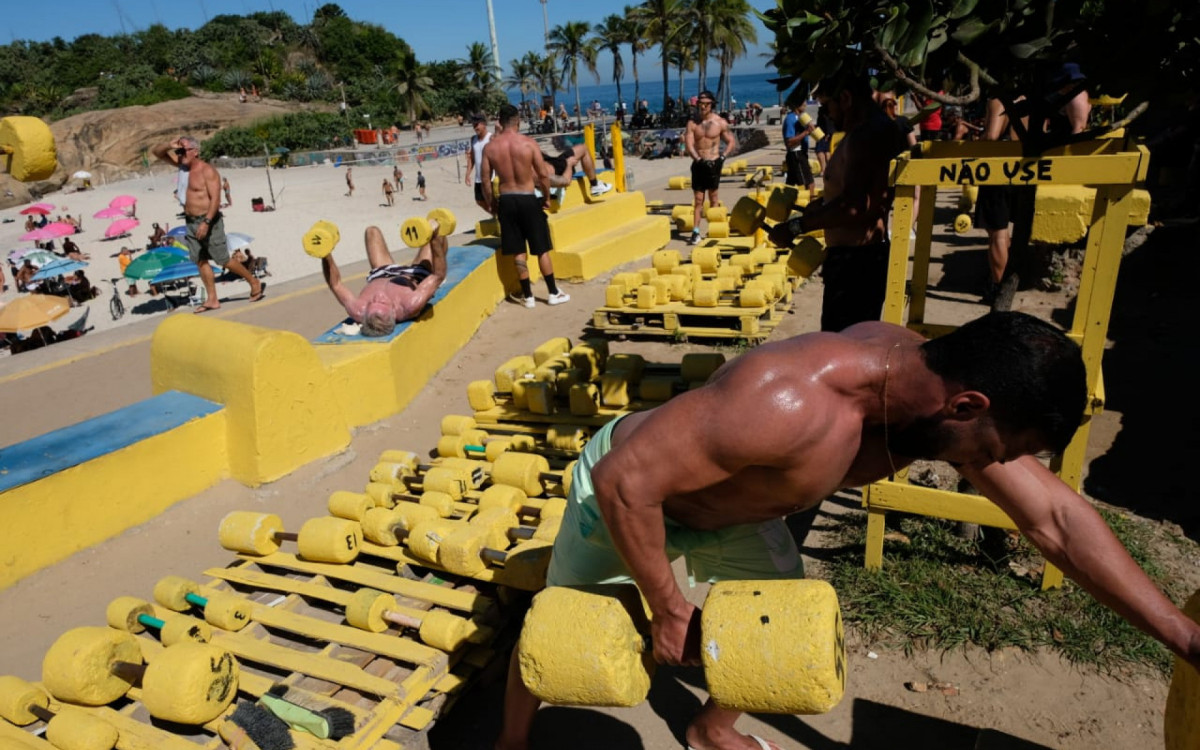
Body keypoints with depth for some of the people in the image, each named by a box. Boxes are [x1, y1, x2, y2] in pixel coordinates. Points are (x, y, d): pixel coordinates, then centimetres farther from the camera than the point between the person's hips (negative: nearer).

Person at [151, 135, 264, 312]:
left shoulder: (207, 170, -14)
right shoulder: (183, 165, 9)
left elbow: (215, 198, -20)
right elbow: (156, 152, 17)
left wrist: (206, 223, -27)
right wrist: (169, 145, -6)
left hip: (209, 221, -8)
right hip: (191, 222, 8)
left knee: (224, 260, -4)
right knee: (201, 261, 6)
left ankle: (255, 283, 12)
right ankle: (212, 300, 9)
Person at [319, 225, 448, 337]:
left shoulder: (358, 311, -46)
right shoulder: (411, 306, -51)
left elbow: (335, 284, -29)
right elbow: (438, 275, -43)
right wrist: (435, 240, -51)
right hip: (416, 279, -2)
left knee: (372, 231, 20)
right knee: (438, 237, 14)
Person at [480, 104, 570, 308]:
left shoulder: (489, 147, -2)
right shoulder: (529, 143, -9)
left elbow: (486, 180, 2)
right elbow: (543, 174, -7)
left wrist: (490, 203, 16)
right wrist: (547, 197, 7)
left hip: (506, 200, 2)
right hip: (528, 199, -2)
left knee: (518, 251, 9)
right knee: (542, 249, 8)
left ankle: (527, 296, 15)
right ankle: (554, 293, 15)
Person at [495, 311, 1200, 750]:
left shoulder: (939, 385, -19)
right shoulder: (789, 402, -45)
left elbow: (1056, 515, -10)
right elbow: (625, 480, -39)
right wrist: (669, 609, -26)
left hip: (728, 504, 6)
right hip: (624, 491, -6)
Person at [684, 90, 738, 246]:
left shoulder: (720, 122, -1)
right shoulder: (693, 123, 3)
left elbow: (731, 142, 3)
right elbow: (688, 144, -4)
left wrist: (723, 157, -10)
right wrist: (698, 159, -16)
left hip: (713, 163, -2)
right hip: (698, 164, 2)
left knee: (713, 199, 5)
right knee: (698, 200, 1)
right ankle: (696, 232, 0)